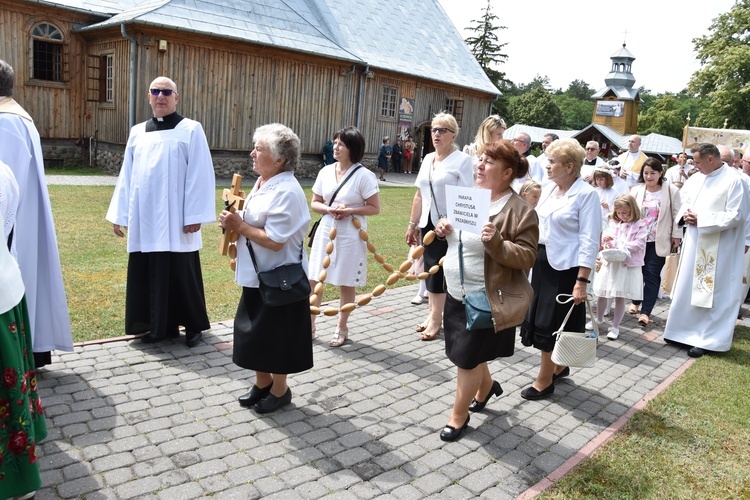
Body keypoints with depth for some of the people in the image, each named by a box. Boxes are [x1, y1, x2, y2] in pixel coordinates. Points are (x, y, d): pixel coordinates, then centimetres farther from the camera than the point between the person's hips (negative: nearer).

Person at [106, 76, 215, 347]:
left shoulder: (191, 130, -1)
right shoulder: (138, 132, 13)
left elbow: (200, 175, -7)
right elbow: (126, 175, 12)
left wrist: (195, 215, -13)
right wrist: (119, 213, 7)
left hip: (176, 219, -5)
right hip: (145, 219, 5)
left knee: (182, 273, 2)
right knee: (151, 274, 9)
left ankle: (193, 325, 17)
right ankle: (161, 326, 21)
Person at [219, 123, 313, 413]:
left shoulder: (286, 192, -22)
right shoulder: (262, 183, 8)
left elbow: (275, 241, -27)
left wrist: (239, 226, -18)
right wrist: (235, 223, -1)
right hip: (257, 275, 9)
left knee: (277, 335, 6)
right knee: (257, 332, 18)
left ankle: (280, 390, 26)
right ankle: (262, 384, 36)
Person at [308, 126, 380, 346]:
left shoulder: (364, 175, -11)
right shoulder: (326, 171, 3)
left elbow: (374, 208, -8)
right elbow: (315, 203, 9)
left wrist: (349, 211, -19)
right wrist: (329, 209, -11)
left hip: (350, 236, -4)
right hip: (326, 231, 4)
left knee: (346, 283, 8)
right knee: (313, 279, 6)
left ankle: (341, 328, 24)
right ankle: (310, 323, 23)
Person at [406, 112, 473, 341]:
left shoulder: (462, 160, -8)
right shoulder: (428, 159, 12)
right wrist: (413, 223, 14)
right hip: (428, 224, 6)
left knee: (441, 271, -1)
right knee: (430, 268, 10)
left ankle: (436, 317, 11)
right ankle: (434, 313, 22)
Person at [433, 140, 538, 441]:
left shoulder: (520, 211, -16)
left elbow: (527, 257, -19)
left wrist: (496, 242, -34)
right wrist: (442, 227, -3)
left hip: (484, 300, -7)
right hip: (455, 293, 8)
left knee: (468, 357, 3)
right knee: (468, 351, 22)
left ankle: (459, 416, 22)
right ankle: (486, 387, 49)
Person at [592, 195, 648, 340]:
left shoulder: (640, 225, -3)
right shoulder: (613, 223, 9)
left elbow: (639, 244, -11)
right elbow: (604, 238, 12)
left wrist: (622, 245, -19)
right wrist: (605, 239, -11)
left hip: (628, 266, -4)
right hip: (610, 263, 4)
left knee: (620, 297, 3)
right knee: (600, 294, 10)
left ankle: (615, 327, 16)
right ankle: (599, 319, 34)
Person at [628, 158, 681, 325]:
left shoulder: (671, 190, -4)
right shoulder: (637, 190, 3)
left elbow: (676, 214, -2)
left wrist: (676, 236, -3)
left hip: (659, 241, -3)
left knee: (652, 274, -5)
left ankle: (646, 311, -3)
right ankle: (635, 302, 31)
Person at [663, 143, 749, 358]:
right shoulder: (696, 178, 9)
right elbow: (685, 201, 19)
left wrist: (701, 220, -17)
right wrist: (685, 214, -4)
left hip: (717, 249, -7)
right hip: (694, 244, 7)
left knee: (710, 291, -1)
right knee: (686, 287, 12)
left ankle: (706, 339, 9)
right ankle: (684, 330, 25)